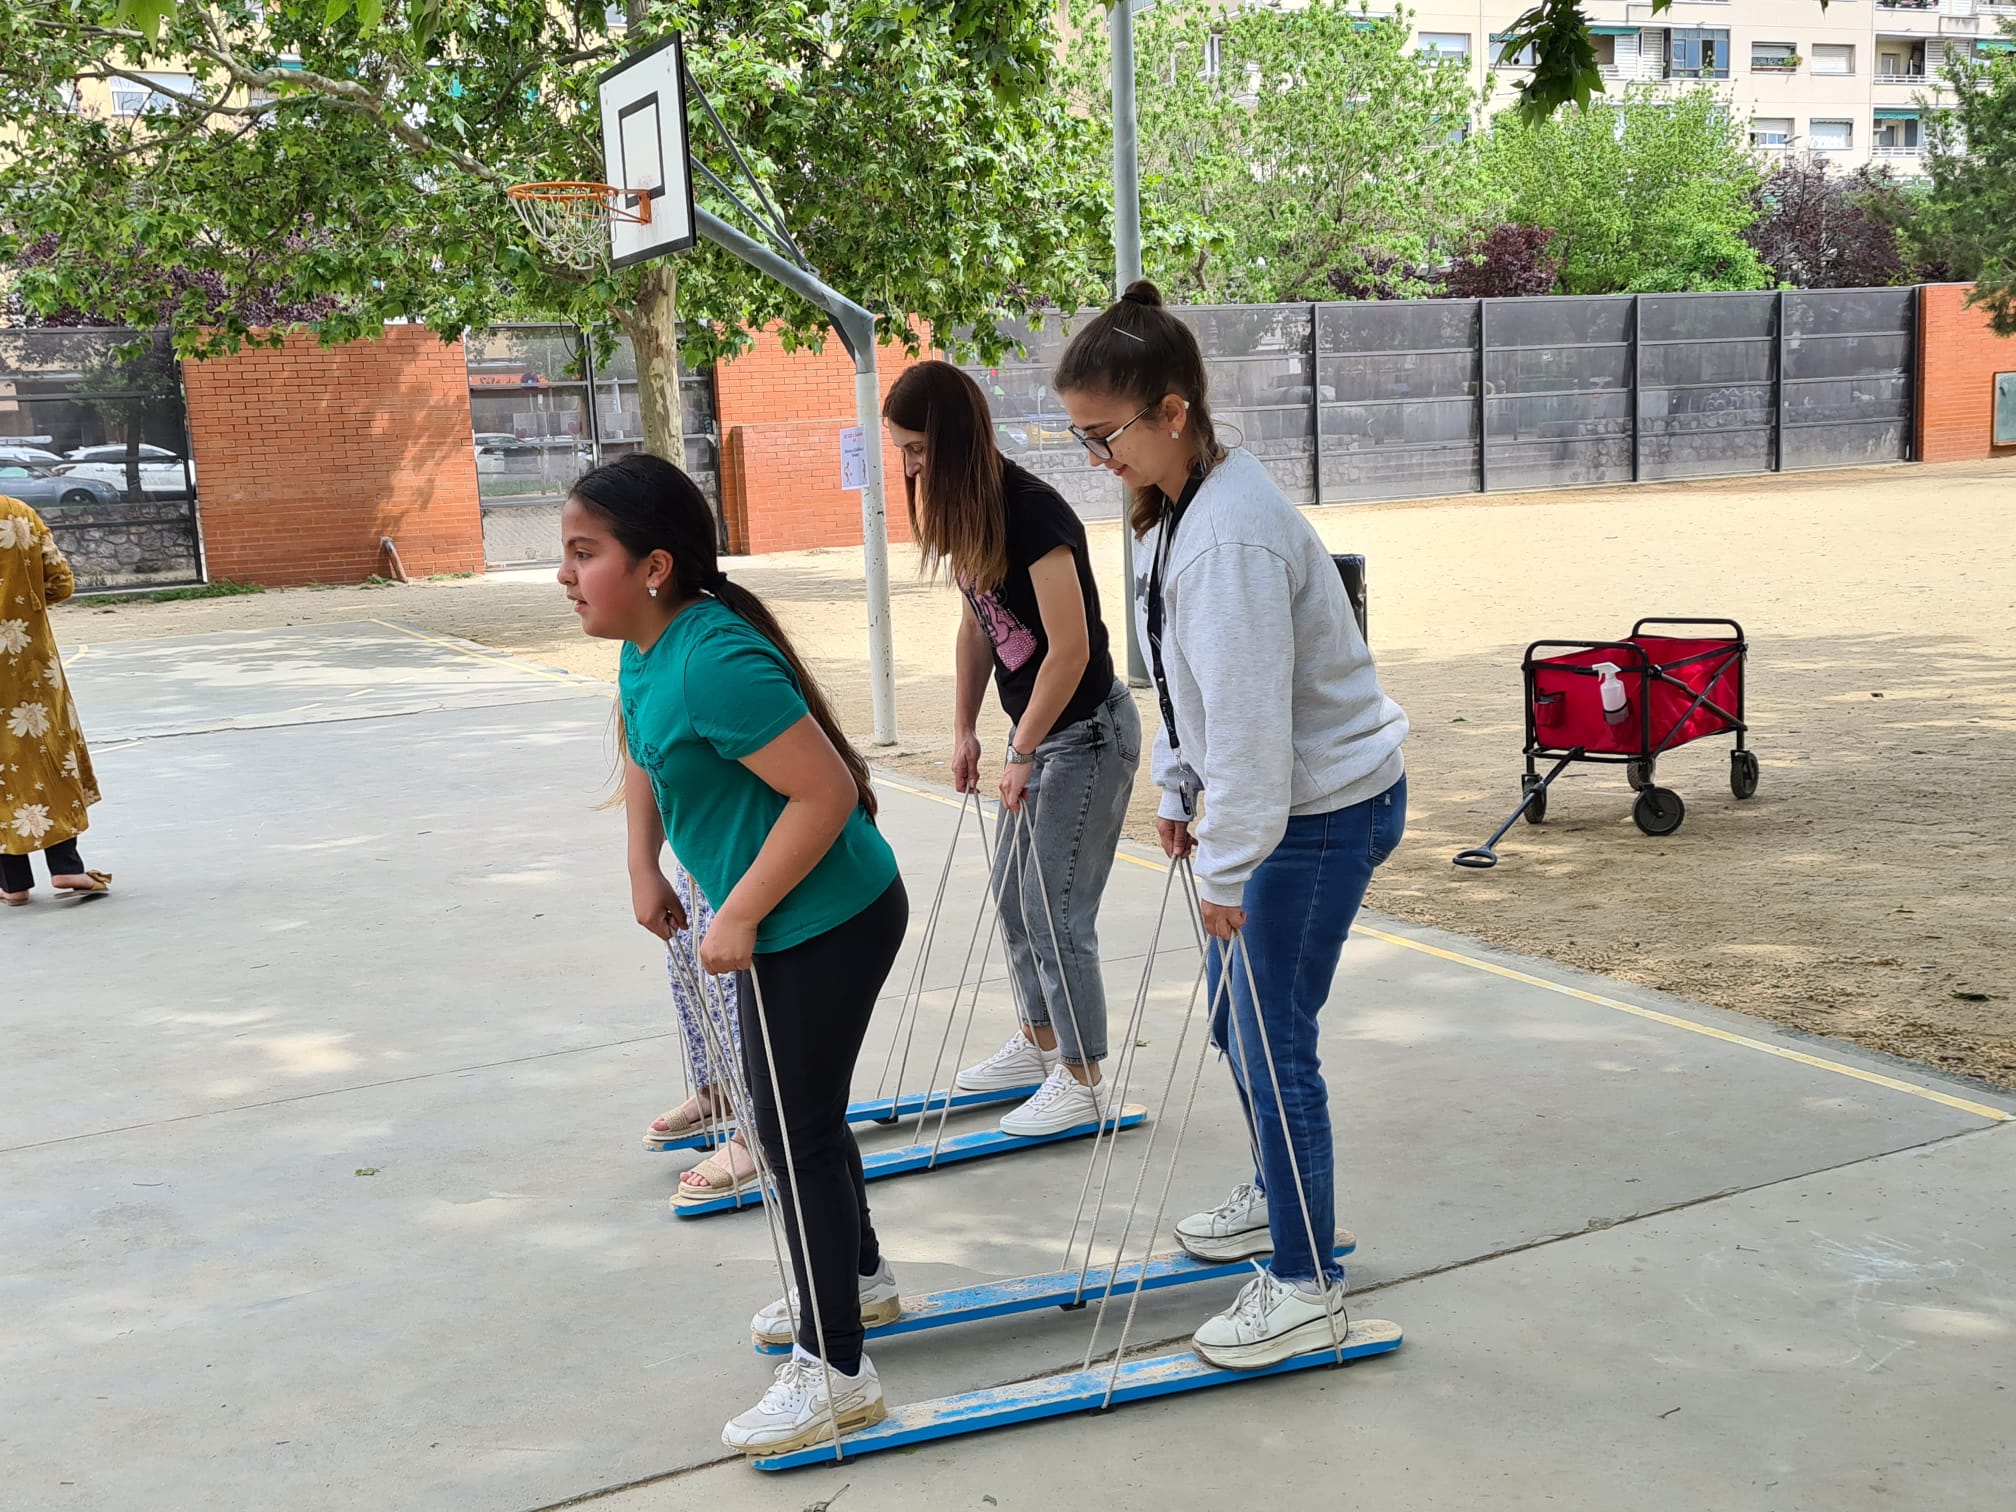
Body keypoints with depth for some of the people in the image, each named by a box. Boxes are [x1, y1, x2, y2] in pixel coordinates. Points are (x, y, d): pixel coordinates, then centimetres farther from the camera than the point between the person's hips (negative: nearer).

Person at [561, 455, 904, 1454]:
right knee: (804, 1111, 24)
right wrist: (645, 868, 13)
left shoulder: (714, 662, -28)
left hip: (827, 922, -10)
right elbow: (647, 753, 22)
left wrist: (738, 918, -23)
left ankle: (833, 1373, 11)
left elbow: (827, 791, -30)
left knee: (797, 1130, -1)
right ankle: (859, 1275, 46)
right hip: (780, 920, 10)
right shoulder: (646, 645, 2)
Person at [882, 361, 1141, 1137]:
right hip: (1039, 729, 9)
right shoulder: (966, 514, 2)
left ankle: (1083, 1082, 12)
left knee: (1056, 912, -3)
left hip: (1087, 732, -9)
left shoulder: (1033, 513, -25)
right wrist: (964, 730, 9)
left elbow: (1070, 650, -24)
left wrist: (1020, 754, -17)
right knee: (1013, 893, 19)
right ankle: (1038, 1041, 36)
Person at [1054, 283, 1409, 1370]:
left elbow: (1250, 719, -27)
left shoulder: (1231, 533, -27)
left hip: (1327, 803, -10)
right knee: (1234, 1014, 20)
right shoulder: (1172, 506, 4)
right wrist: (1176, 793, 14)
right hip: (1265, 796, 10)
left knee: (1271, 1036, -3)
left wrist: (1226, 870, -21)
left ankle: (1306, 1282, 11)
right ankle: (1278, 1197, 42)